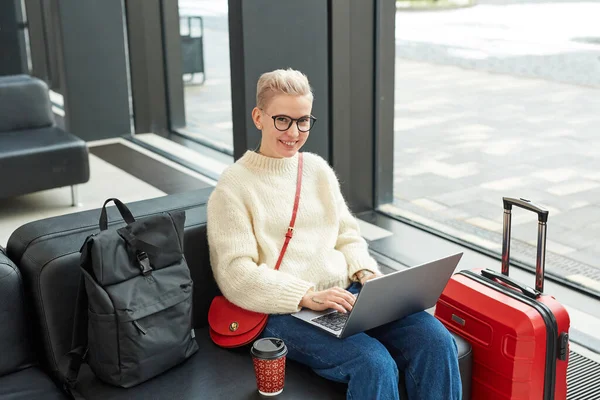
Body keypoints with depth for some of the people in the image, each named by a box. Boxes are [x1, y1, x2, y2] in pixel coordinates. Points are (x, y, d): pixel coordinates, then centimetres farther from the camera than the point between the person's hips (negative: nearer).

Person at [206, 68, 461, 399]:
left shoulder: (318, 169, 16)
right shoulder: (234, 186, -2)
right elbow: (236, 274, -9)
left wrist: (367, 273, -2)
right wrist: (307, 296, -19)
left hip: (346, 293, 6)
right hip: (285, 310, -5)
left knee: (436, 339, -17)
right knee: (374, 363, -30)